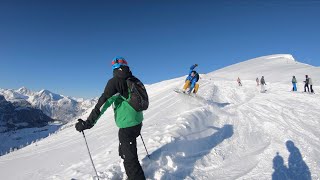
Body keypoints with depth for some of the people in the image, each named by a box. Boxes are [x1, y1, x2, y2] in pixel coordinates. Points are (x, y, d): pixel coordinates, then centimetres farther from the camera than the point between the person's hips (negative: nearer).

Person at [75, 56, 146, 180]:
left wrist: (88, 123, -16)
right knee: (124, 153, 25)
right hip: (137, 122, 8)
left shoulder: (115, 81, -12)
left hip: (127, 125, -8)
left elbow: (103, 103, -19)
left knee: (129, 158, 1)